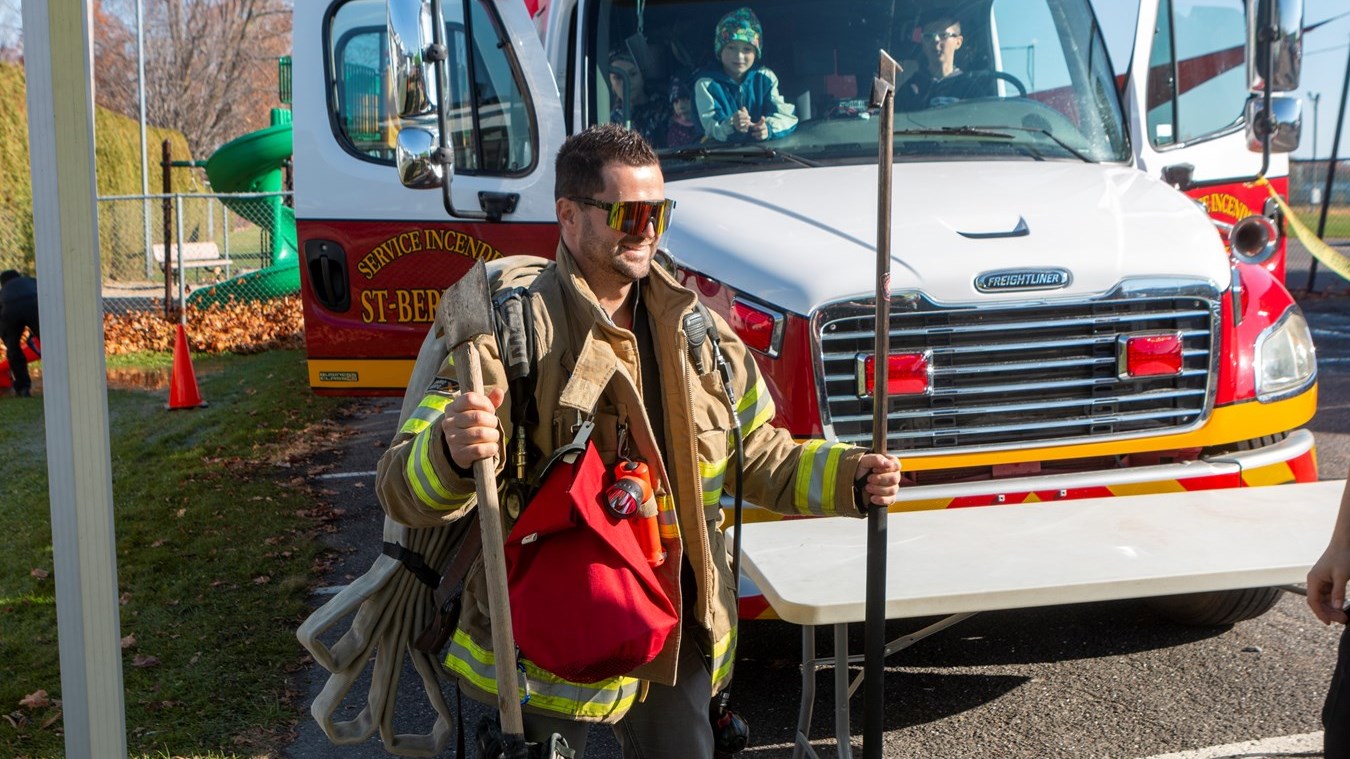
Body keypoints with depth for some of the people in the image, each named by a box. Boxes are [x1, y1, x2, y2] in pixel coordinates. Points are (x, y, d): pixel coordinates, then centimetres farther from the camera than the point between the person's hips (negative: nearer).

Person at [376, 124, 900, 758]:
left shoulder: (697, 331, 5)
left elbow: (759, 454, 14)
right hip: (547, 647, -5)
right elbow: (403, 488, -22)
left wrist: (849, 478, -3)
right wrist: (451, 452, -45)